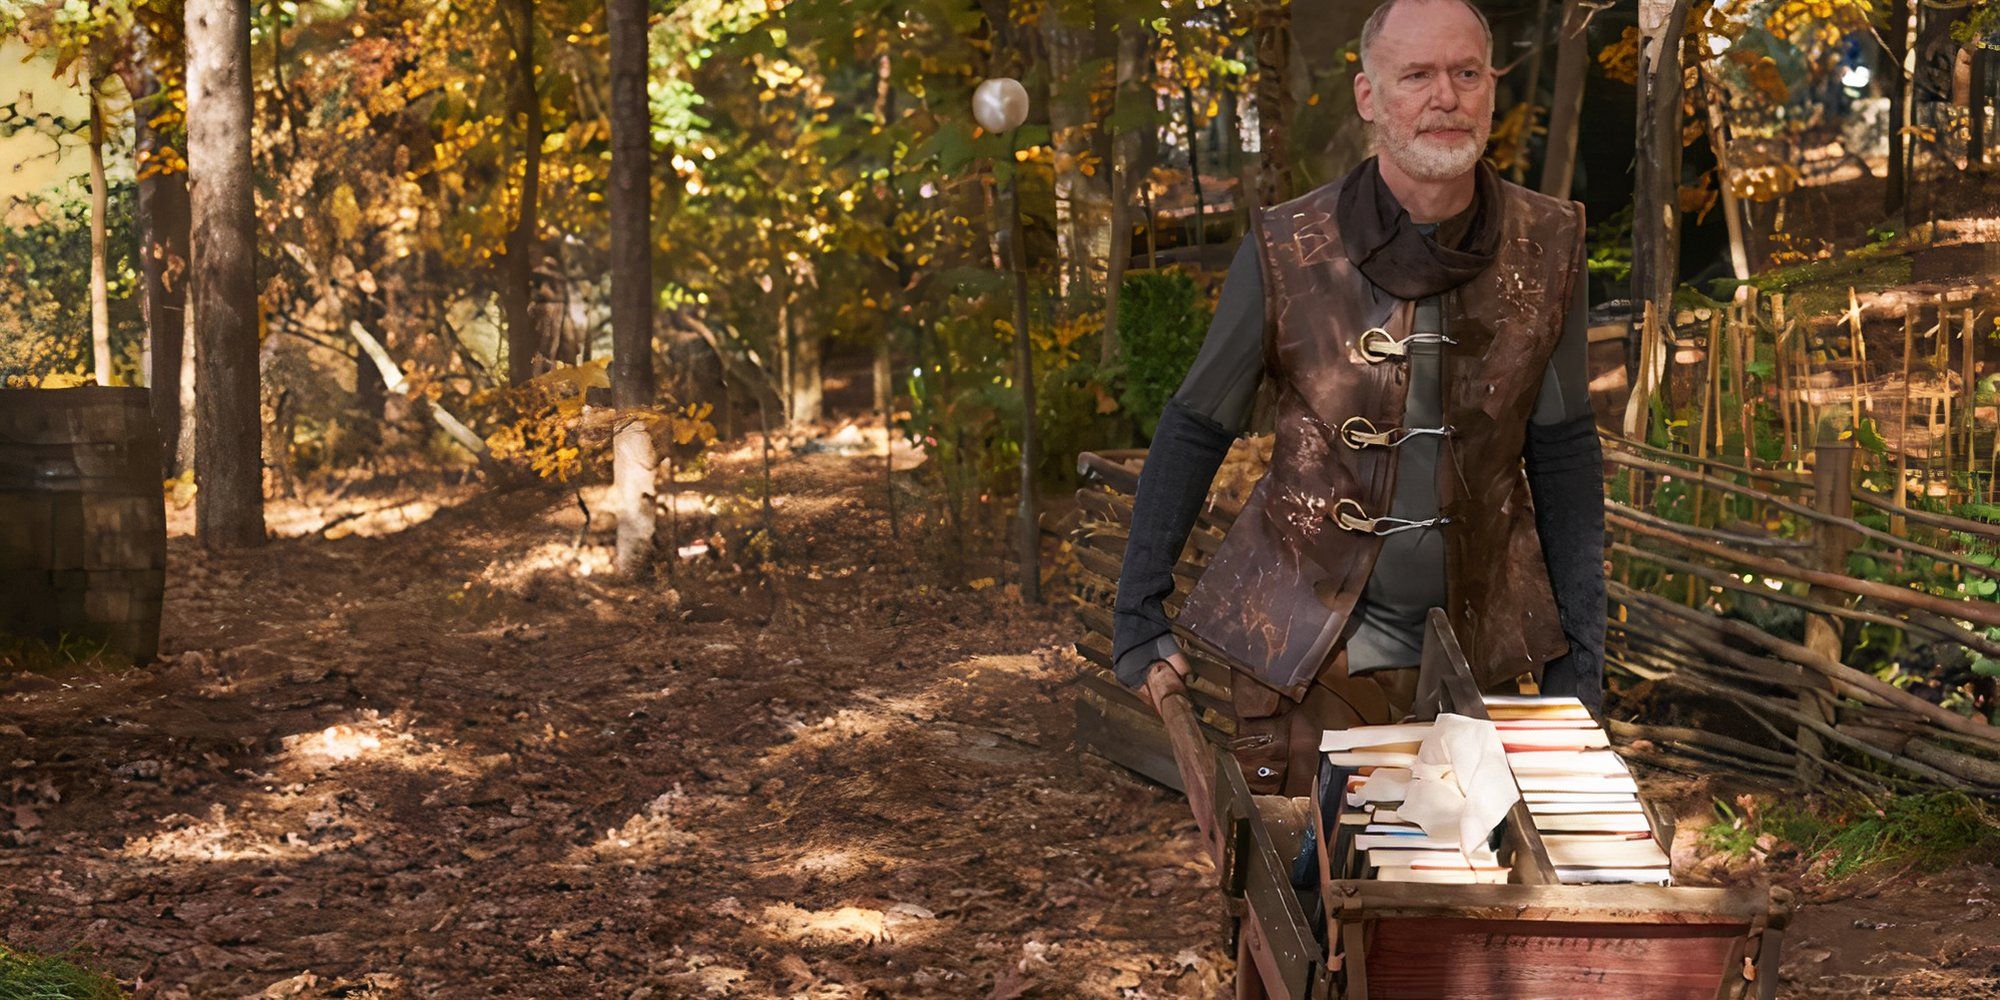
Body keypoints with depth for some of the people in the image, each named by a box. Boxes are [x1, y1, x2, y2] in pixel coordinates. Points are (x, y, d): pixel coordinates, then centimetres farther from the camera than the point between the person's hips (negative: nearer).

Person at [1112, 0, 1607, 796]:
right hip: (1304, 641, -2)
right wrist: (1138, 618, -1)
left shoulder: (1545, 248, -3)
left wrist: (1579, 659, 4)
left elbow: (1562, 454, 5)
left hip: (1469, 640, 2)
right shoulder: (1288, 253, -10)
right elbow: (1196, 428, 1)